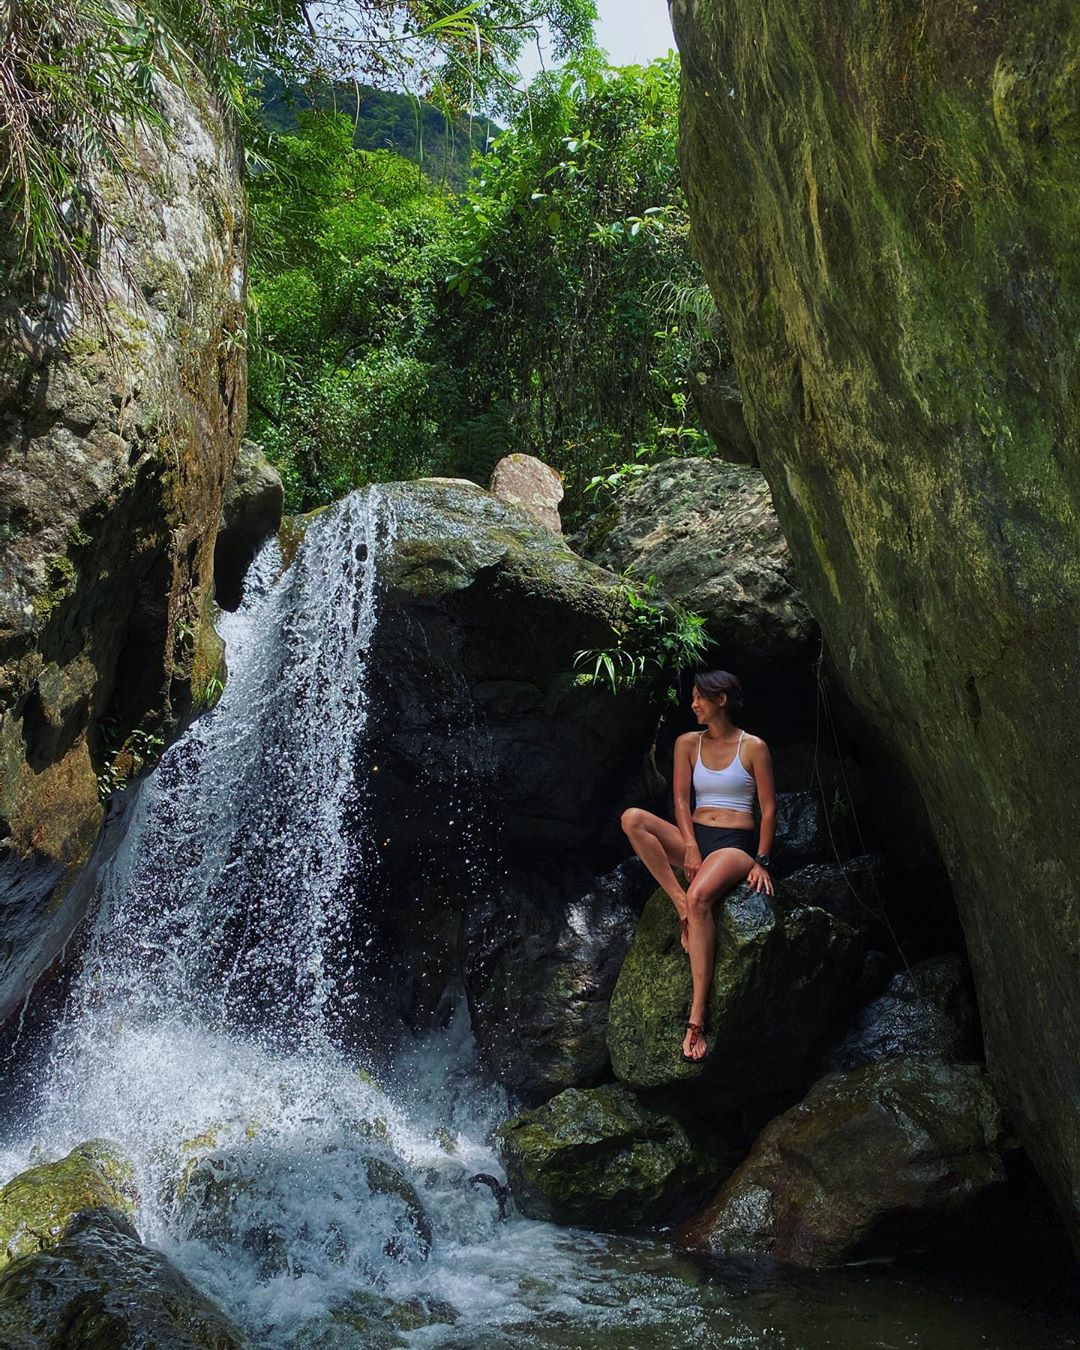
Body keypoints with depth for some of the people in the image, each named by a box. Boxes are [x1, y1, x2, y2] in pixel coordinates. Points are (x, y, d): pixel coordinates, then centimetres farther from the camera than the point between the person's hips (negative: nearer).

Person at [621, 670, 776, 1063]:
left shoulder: (753, 747, 2)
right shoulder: (688, 744, 13)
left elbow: (769, 809, 1)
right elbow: (681, 800, 6)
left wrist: (761, 861, -9)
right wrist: (689, 847, -10)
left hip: (736, 843, -5)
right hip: (694, 838, 5)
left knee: (700, 896, -37)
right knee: (632, 818, -24)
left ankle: (697, 1017, -40)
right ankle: (681, 906, -25)